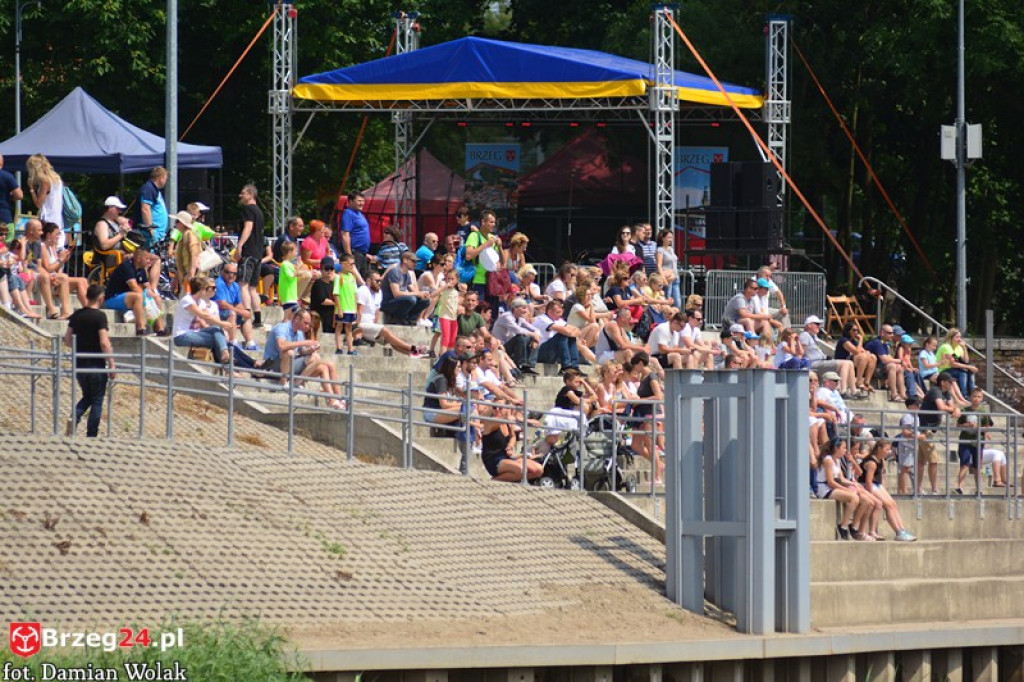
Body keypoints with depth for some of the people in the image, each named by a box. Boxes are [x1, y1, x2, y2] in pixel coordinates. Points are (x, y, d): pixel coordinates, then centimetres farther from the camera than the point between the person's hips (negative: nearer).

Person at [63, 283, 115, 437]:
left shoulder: (76, 315, 5)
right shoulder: (99, 316, -13)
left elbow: (67, 340, 10)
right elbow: (104, 343, -19)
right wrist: (112, 365, -14)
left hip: (79, 365, 6)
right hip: (96, 365, -6)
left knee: (87, 397, 20)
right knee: (97, 400, 5)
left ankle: (75, 418, -6)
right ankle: (91, 435, 3)